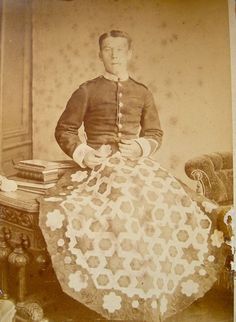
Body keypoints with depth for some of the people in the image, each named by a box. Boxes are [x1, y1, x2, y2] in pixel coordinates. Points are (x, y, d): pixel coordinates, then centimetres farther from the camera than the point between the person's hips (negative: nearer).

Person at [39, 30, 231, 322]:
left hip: (136, 163, 3)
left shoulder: (142, 93, 16)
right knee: (120, 209, -30)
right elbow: (64, 130, 9)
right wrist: (82, 153, -8)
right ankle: (116, 294, -12)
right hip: (98, 164, -2)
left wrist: (141, 147, -4)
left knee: (164, 209, -20)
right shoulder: (87, 91, 8)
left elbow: (155, 133, 18)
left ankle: (149, 298, -2)